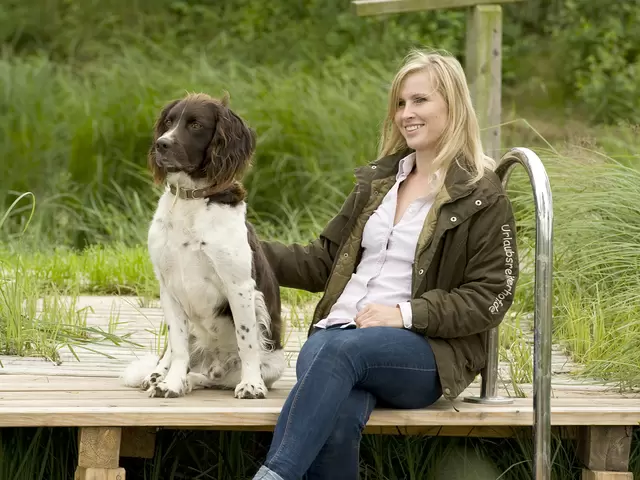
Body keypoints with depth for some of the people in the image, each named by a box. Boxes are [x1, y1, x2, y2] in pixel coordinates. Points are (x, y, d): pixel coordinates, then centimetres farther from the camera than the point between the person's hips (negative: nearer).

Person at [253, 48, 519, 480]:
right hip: (342, 327, 4)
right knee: (338, 418, -34)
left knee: (341, 348, -38)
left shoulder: (482, 197, 3)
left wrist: (406, 313, -13)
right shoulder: (378, 181, 22)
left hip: (428, 351, -4)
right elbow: (324, 260, 23)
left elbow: (490, 297, -2)